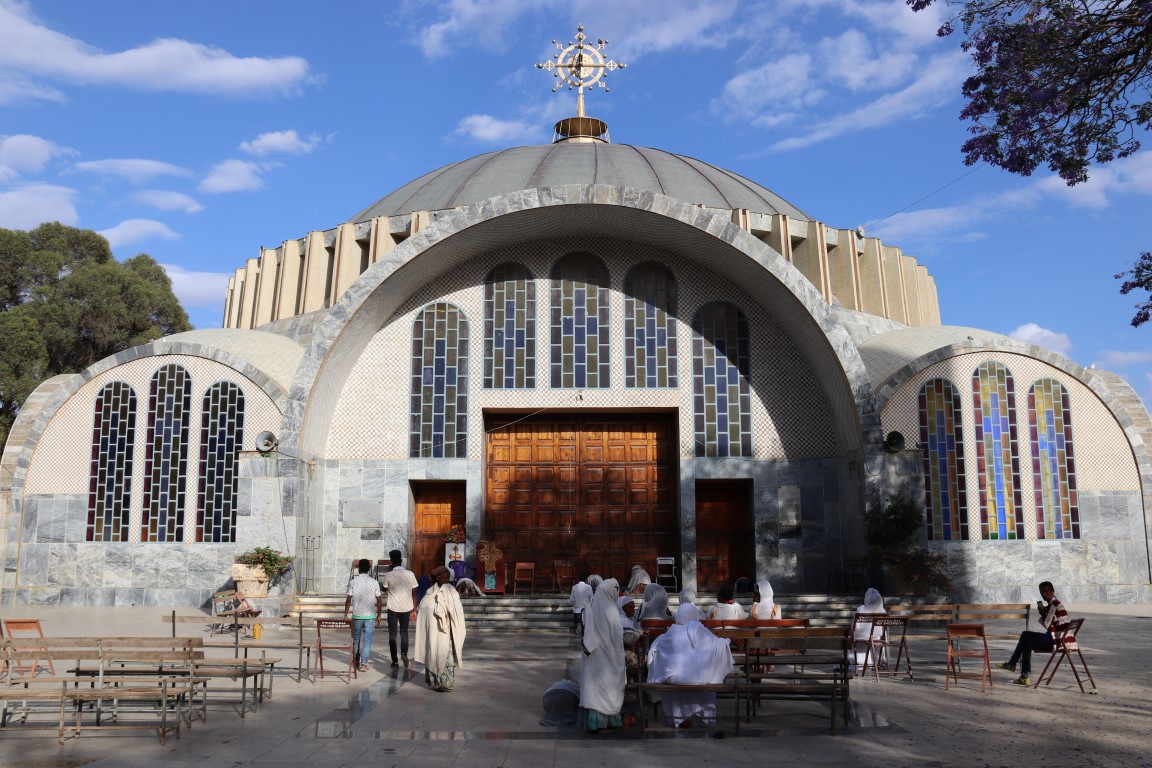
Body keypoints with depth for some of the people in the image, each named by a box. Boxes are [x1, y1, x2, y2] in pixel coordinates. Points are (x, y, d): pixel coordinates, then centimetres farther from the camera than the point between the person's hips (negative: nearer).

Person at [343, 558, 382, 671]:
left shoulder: (353, 582, -5)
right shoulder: (374, 583, -3)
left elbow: (349, 600, -5)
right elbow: (378, 601, -1)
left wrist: (345, 615, 4)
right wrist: (378, 615, 10)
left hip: (357, 615, 1)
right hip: (370, 616, 0)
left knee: (356, 639, 16)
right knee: (367, 640, 3)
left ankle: (357, 661, 26)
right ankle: (364, 663, -3)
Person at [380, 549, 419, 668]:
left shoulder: (388, 575, -10)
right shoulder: (409, 574, -6)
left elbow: (384, 589, 11)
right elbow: (414, 593, -2)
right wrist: (414, 610, 6)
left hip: (393, 609, -2)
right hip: (406, 608, 2)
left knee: (392, 634, 11)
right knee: (404, 632, 18)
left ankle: (395, 661, 9)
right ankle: (404, 653, -3)